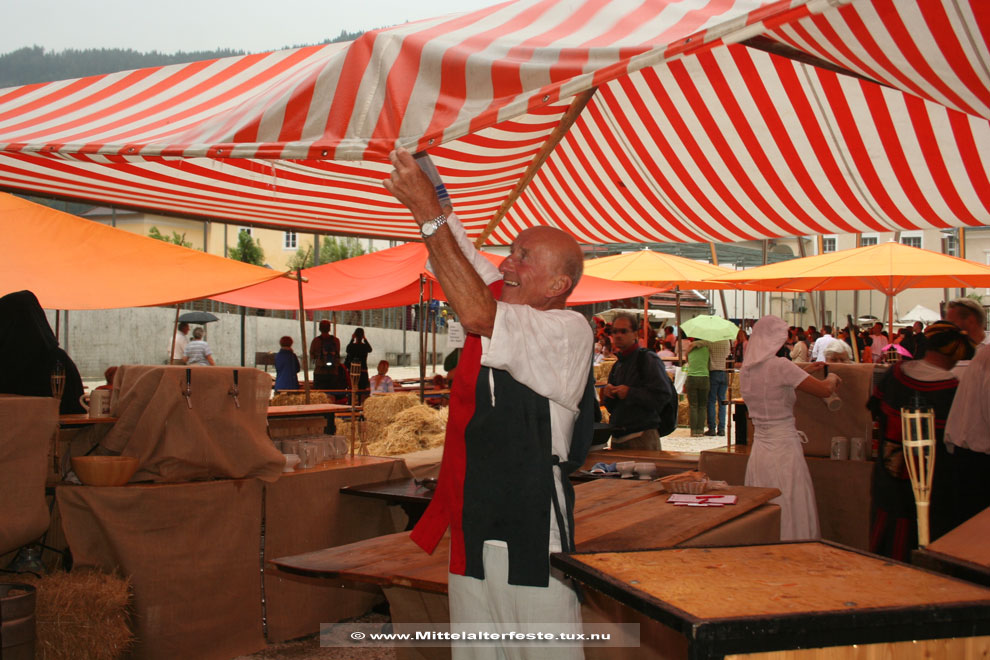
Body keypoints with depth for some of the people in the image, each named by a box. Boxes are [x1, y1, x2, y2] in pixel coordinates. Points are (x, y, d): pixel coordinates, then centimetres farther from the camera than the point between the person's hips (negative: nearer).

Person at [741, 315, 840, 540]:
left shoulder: (746, 371, 7)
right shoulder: (780, 365, -15)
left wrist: (804, 371, 29)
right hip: (784, 450, -7)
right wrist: (832, 377, 10)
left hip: (758, 452, 7)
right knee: (792, 519, 1)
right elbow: (825, 390, -11)